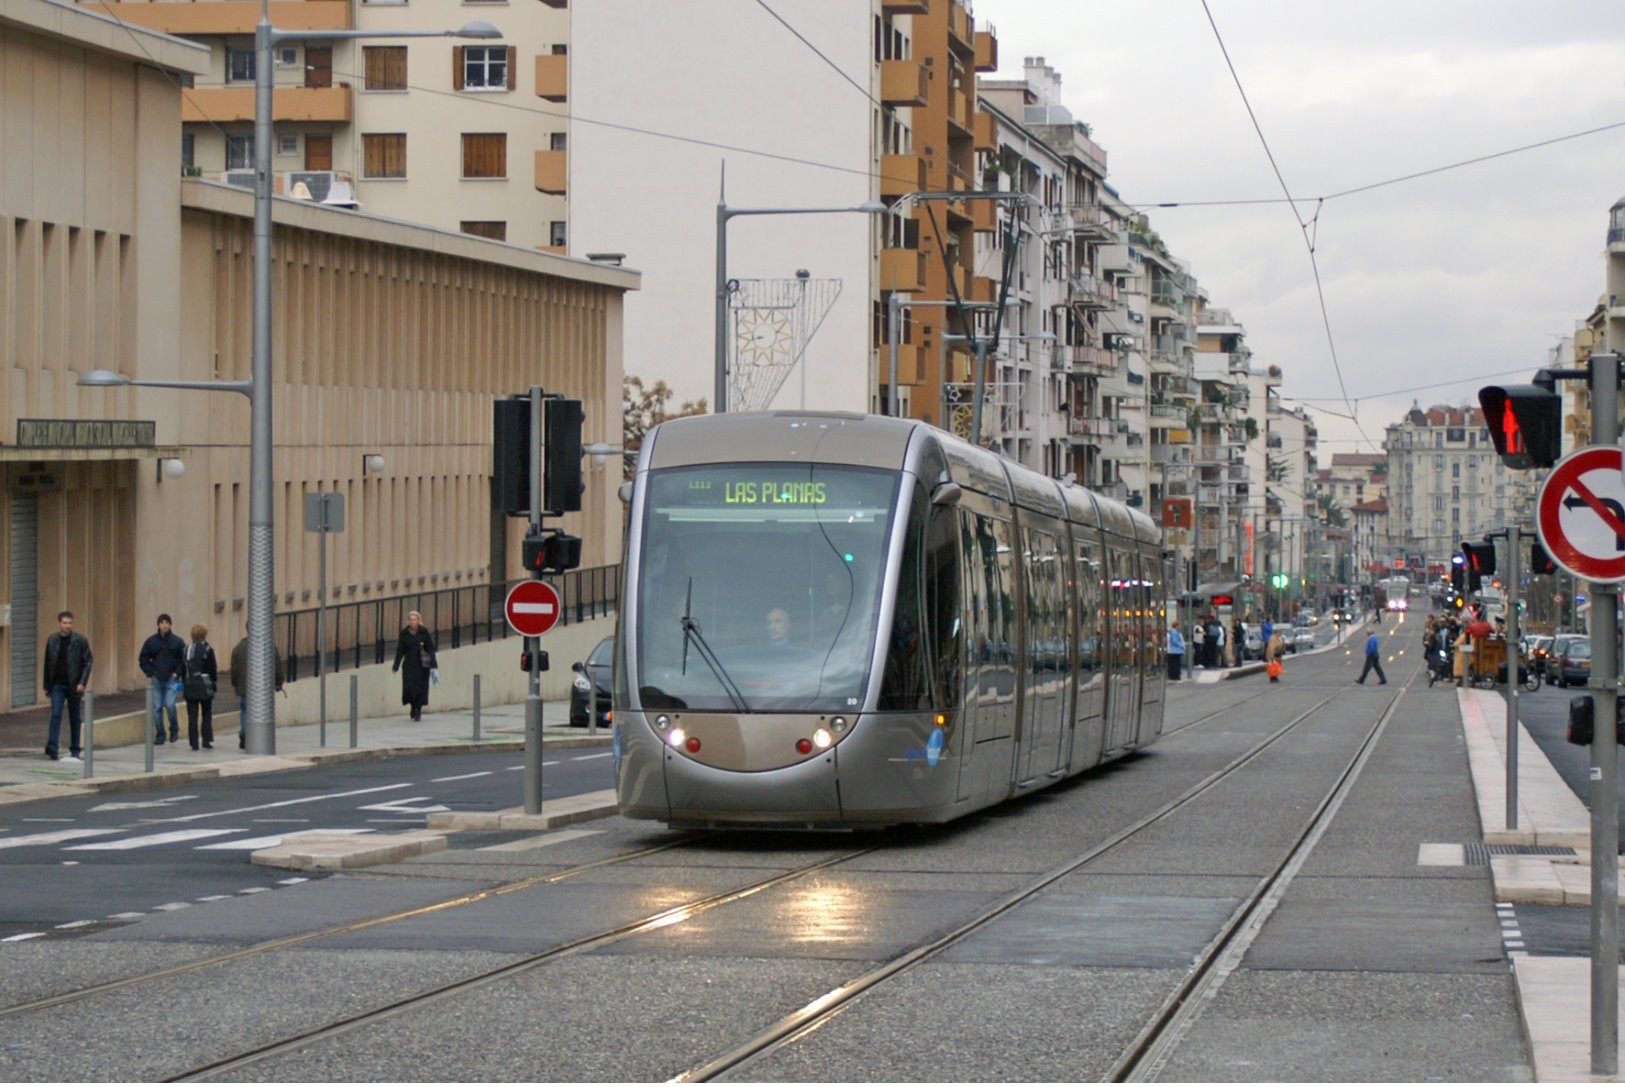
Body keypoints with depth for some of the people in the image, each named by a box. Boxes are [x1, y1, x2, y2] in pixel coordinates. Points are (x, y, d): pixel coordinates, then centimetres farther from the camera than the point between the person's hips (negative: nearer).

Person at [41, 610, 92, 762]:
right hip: (57, 684, 1)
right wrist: (47, 685, 8)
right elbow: (48, 663, 9)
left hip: (74, 685, -1)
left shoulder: (80, 640, -3)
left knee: (75, 718, 6)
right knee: (55, 715, -11)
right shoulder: (52, 640, 5)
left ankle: (74, 751, 14)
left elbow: (87, 662, -4)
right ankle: (51, 749, -18)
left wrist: (82, 683, -14)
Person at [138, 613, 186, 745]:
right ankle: (160, 735, 10)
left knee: (170, 705, -14)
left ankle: (174, 731, 8)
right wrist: (150, 674, 2)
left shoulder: (177, 642, 2)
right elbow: (144, 659, 11)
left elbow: (184, 660, 7)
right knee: (157, 707, 1)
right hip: (156, 679, 2)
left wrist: (177, 673, -4)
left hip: (171, 679, -2)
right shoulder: (151, 641, 5)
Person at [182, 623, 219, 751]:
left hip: (189, 687, 3)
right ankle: (207, 740, 6)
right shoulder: (207, 650, -9)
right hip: (204, 687, -3)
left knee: (192, 716, 4)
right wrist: (214, 683, 9)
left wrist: (184, 683, 15)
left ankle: (194, 743, 2)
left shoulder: (186, 650, 3)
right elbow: (213, 669, -7)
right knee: (207, 714, 11)